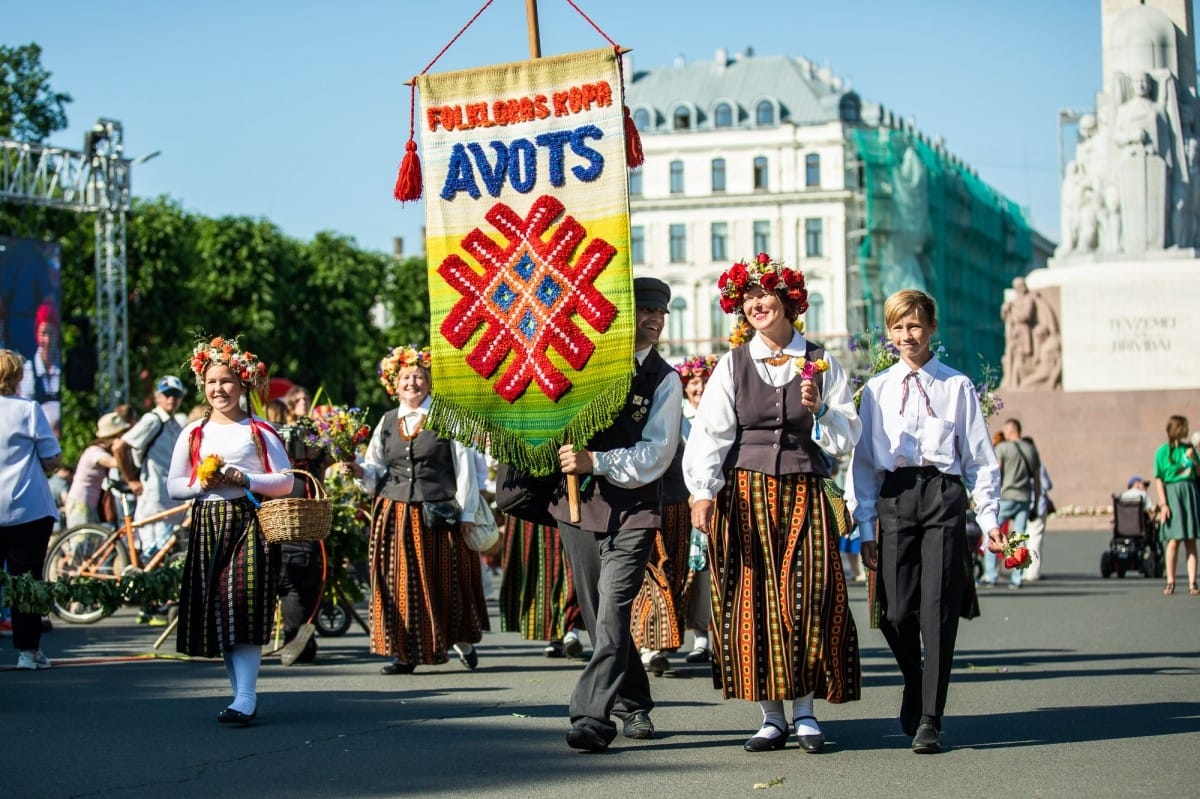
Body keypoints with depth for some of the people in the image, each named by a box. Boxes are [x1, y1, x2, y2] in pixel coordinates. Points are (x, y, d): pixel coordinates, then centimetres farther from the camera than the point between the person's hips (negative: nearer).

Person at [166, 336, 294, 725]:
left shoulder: (258, 431, 3)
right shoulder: (194, 433, 12)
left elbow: (285, 481, 2)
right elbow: (174, 485, 13)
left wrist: (244, 479, -12)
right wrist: (202, 482, -7)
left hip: (250, 523, -4)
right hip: (208, 526, 4)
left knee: (243, 607, -15)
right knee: (215, 612, 2)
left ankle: (246, 698, -17)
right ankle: (241, 693, 11)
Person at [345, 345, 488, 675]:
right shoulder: (387, 422, 12)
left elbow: (465, 467, -1)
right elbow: (376, 471, 15)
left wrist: (466, 512, -5)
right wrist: (359, 471, -7)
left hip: (438, 514, -3)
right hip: (395, 515, 3)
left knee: (445, 583, 3)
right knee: (399, 583, 1)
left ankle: (463, 642, 22)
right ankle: (404, 652, 7)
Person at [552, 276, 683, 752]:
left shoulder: (664, 380, 0)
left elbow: (656, 454, -8)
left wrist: (595, 461, -18)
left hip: (633, 507, -4)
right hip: (577, 500, 4)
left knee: (613, 610, -16)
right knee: (597, 614, 10)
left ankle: (592, 716, -22)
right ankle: (633, 704, 25)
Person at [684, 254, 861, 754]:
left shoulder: (822, 364, 8)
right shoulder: (733, 365, 8)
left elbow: (847, 438, 6)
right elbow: (709, 432, -1)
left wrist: (818, 410, -12)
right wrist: (702, 492, -13)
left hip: (805, 493, 0)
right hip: (745, 493, 0)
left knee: (807, 596, -6)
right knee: (753, 600, -2)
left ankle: (805, 711, 5)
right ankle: (771, 716, 5)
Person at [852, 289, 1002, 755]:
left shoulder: (957, 386, 8)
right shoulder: (877, 389, 12)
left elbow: (979, 456, 8)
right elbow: (864, 460, 12)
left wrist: (989, 517, 1)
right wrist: (865, 526, 7)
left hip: (944, 495, -1)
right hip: (894, 496, 2)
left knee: (938, 609, -7)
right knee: (896, 612, -3)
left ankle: (929, 720, -2)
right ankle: (915, 684, 28)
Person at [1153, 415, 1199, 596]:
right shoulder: (1163, 452, -1)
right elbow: (1159, 479, -3)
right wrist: (1163, 504, -11)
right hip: (1172, 494, -3)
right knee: (1174, 540, -6)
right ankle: (1170, 582, 3)